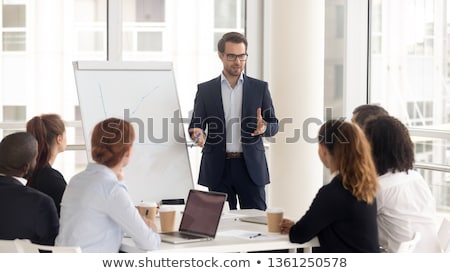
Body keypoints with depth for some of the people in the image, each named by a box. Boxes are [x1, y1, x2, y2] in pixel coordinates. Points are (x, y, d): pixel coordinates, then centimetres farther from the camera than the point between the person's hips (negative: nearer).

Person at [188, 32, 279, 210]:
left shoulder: (260, 88, 7)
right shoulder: (205, 90, 7)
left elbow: (274, 125, 8)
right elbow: (195, 125, 7)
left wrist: (264, 127, -15)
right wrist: (198, 133, -16)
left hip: (251, 167, 0)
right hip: (218, 168, 0)